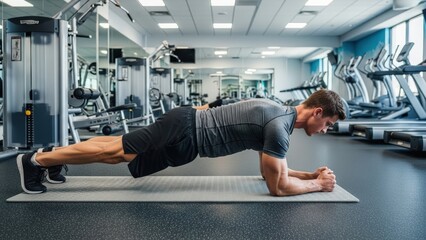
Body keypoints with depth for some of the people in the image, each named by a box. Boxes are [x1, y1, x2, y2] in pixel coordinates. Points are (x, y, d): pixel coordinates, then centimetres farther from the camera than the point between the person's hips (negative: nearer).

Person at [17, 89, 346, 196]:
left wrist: (311, 174, 16)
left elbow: (275, 167, 22)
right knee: (115, 153, 0)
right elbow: (278, 186, -16)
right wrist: (318, 184, -3)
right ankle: (35, 160, 14)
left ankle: (52, 155, 32)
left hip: (186, 124, 8)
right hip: (185, 135, -8)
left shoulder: (278, 113, 11)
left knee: (119, 146, 17)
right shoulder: (280, 125, -19)